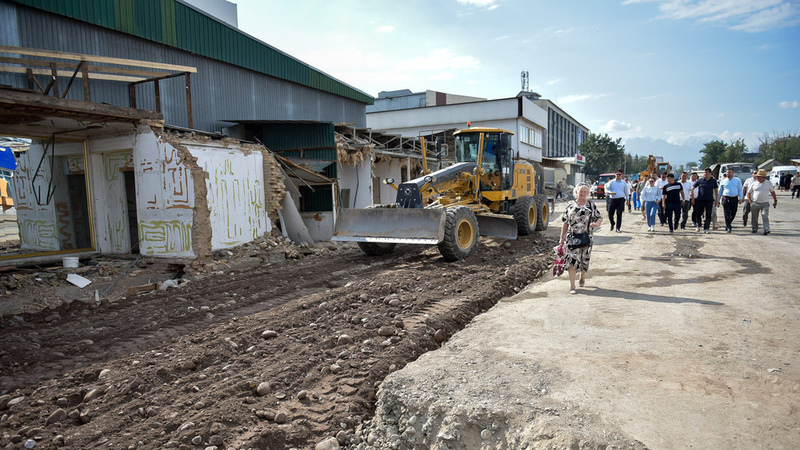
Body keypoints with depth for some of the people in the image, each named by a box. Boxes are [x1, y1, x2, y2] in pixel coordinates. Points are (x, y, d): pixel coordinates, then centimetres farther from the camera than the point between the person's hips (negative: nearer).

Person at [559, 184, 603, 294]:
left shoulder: (591, 205, 9)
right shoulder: (570, 205, 7)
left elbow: (600, 217, 11)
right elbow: (565, 222, 8)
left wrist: (596, 223, -14)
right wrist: (562, 238, 5)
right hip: (572, 237, -1)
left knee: (585, 259, 9)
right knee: (572, 260, -9)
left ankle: (583, 277, 40)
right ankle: (572, 286, -6)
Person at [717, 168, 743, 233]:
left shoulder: (738, 180, 9)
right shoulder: (723, 181, 7)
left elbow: (740, 190, 8)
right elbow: (720, 191, 13)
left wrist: (740, 198, -2)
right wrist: (718, 200, 12)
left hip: (734, 199, 2)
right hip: (726, 198, -2)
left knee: (733, 213, 9)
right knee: (727, 214, -8)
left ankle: (728, 224, 29)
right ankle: (728, 228, -6)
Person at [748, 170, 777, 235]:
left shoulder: (769, 183, 3)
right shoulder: (754, 184, 2)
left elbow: (772, 191, 14)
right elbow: (748, 193, 9)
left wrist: (775, 200, 14)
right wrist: (751, 202, 2)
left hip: (765, 204, -1)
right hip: (755, 204, 1)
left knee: (765, 216, -14)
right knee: (754, 217, 8)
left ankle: (766, 229, -19)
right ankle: (755, 229, 25)